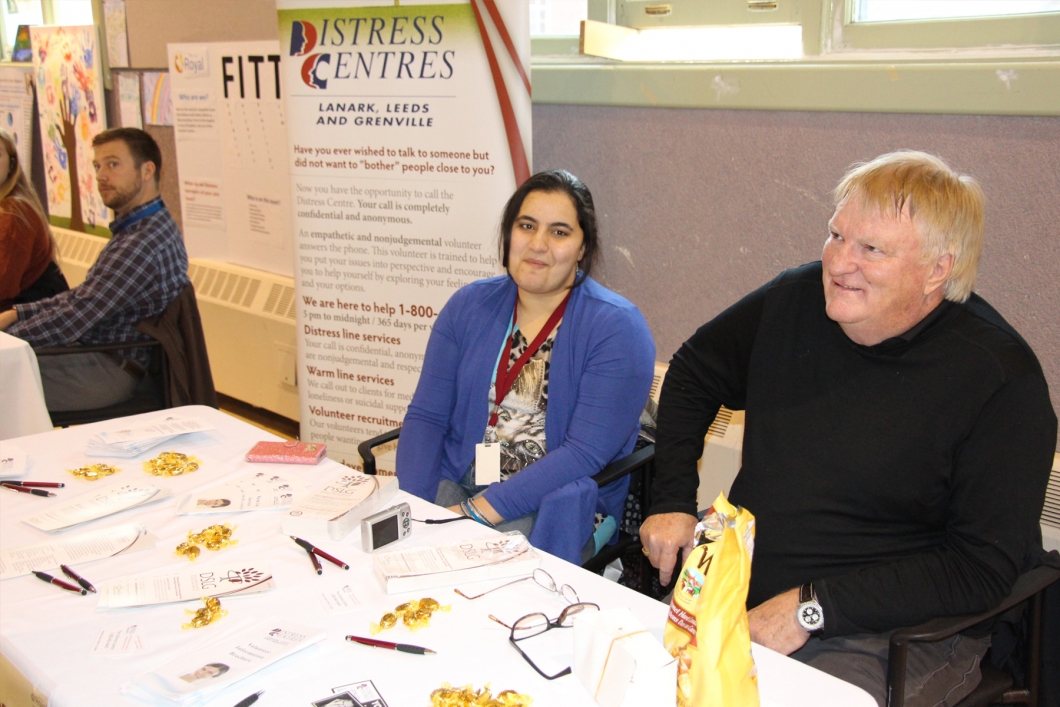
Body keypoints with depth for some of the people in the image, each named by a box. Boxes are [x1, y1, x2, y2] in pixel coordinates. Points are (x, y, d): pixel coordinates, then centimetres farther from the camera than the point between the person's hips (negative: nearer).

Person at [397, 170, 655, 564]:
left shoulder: (617, 328, -8)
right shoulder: (469, 305, 7)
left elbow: (585, 453, -16)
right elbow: (425, 416, 3)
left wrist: (477, 512, -21)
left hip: (558, 507, -4)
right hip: (454, 485, 4)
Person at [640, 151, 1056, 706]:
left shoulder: (1001, 379, -14)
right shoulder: (797, 301, 1)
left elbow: (982, 568, -16)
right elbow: (693, 376, 18)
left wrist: (813, 607, -20)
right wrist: (672, 502, 7)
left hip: (887, 635, -4)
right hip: (733, 593, 5)